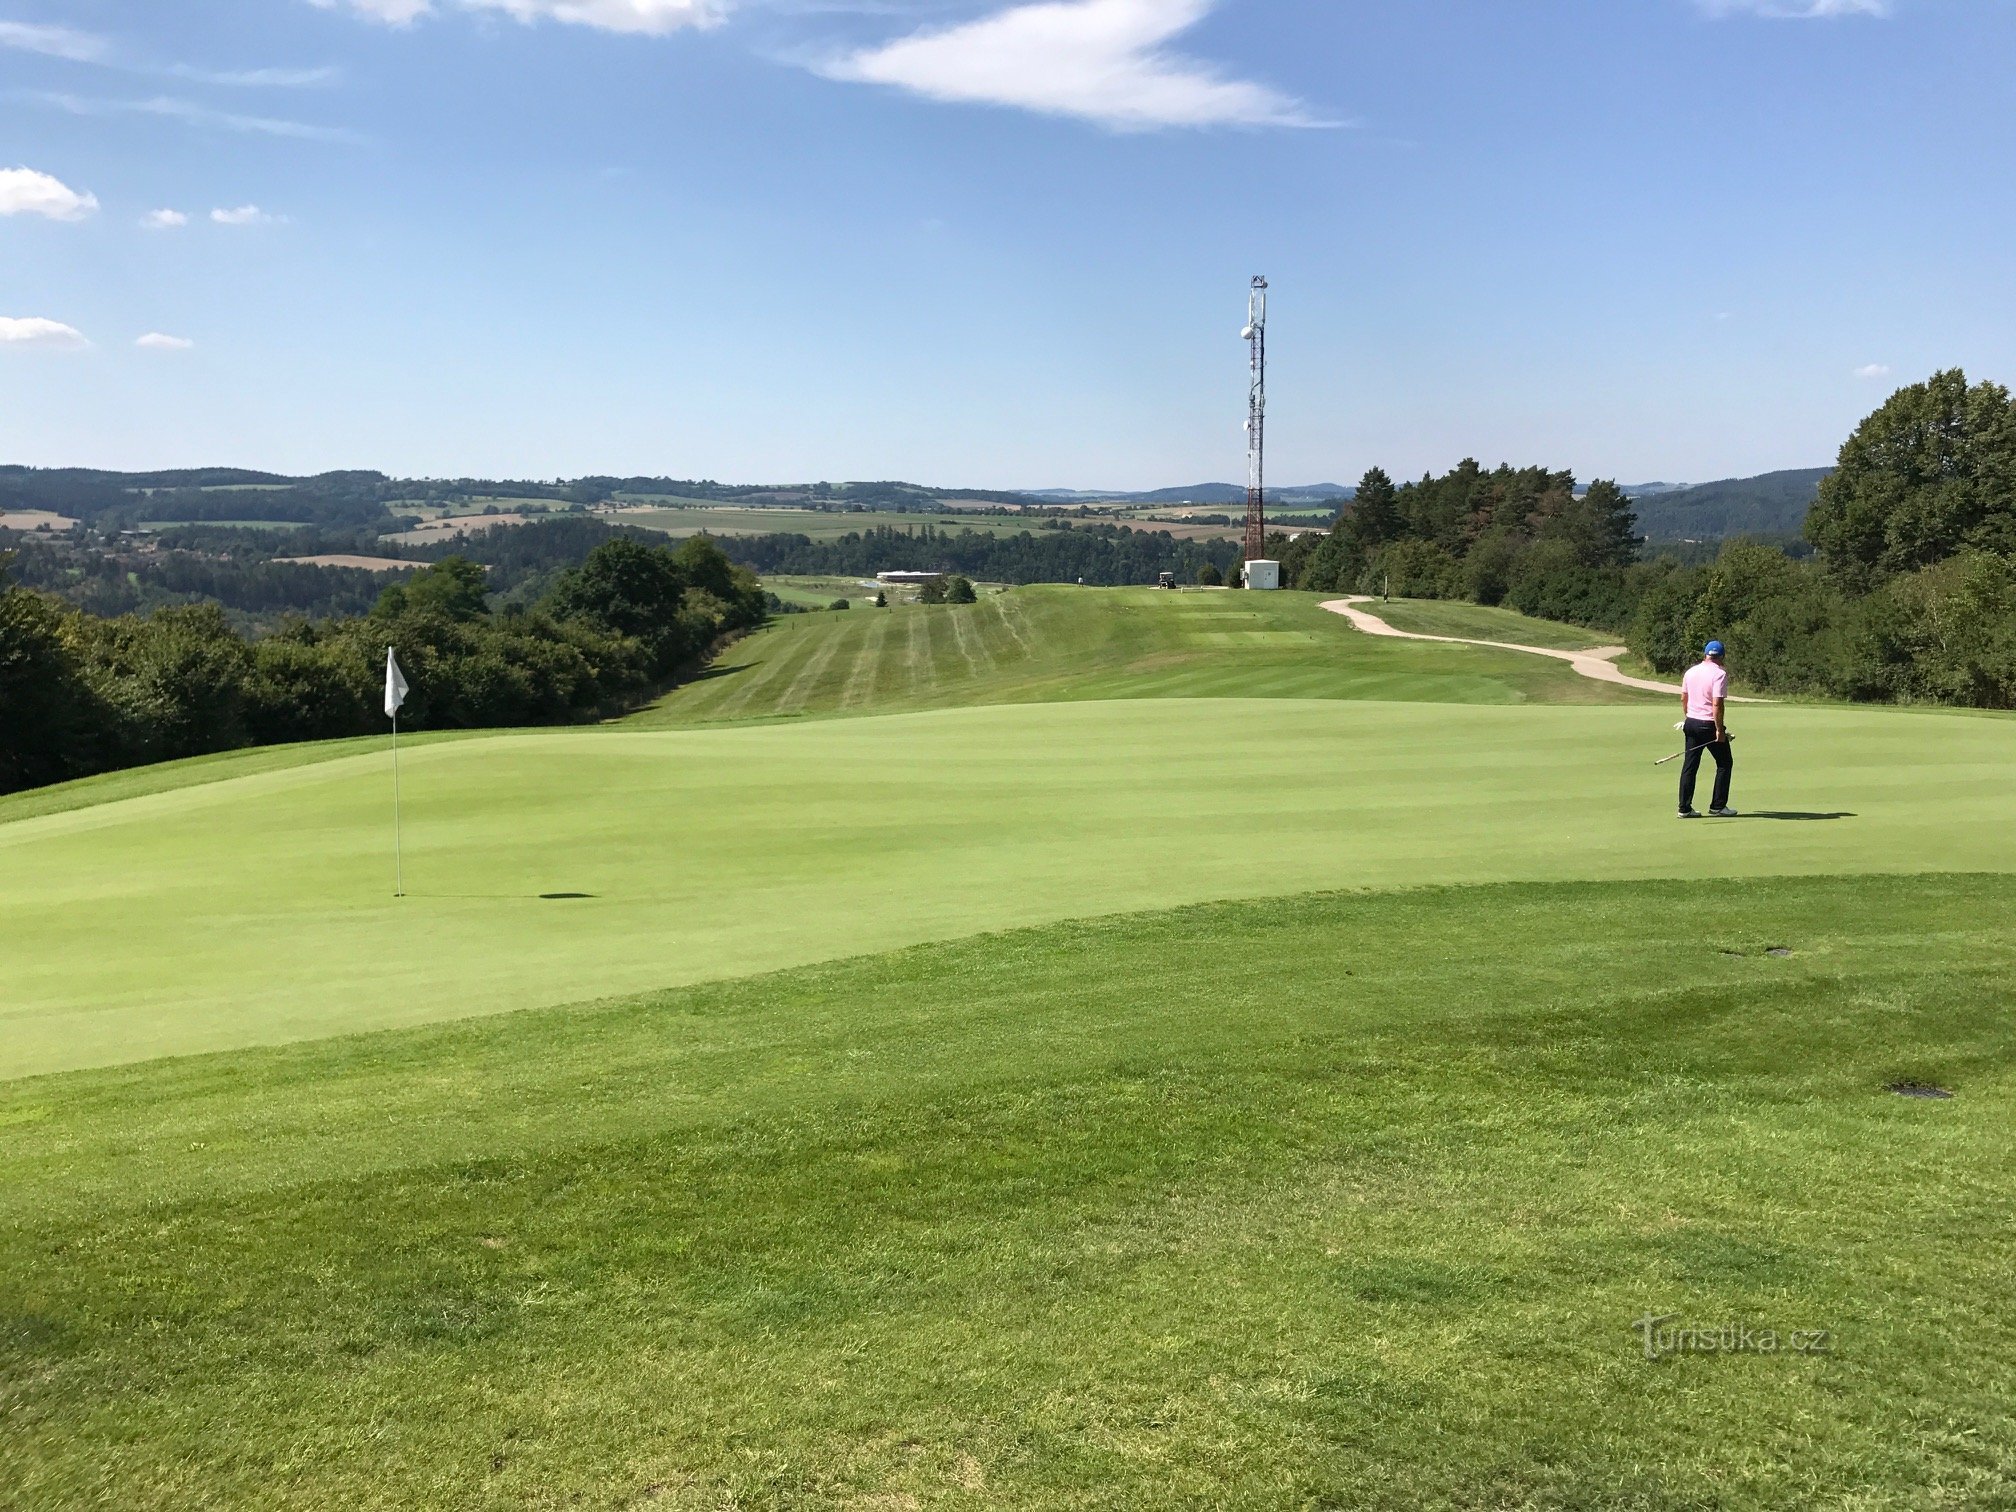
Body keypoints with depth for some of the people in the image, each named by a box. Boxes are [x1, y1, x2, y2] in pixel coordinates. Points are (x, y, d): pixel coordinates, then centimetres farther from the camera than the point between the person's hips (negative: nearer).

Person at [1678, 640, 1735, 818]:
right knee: (1725, 763, 8)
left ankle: (1684, 808, 6)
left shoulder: (1691, 671, 7)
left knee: (1689, 765, 7)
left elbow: (1683, 698, 14)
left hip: (1691, 722, 6)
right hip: (1710, 724, -6)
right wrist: (1720, 730, -17)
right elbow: (1717, 704, -20)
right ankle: (1718, 807, 7)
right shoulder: (1720, 673, -13)